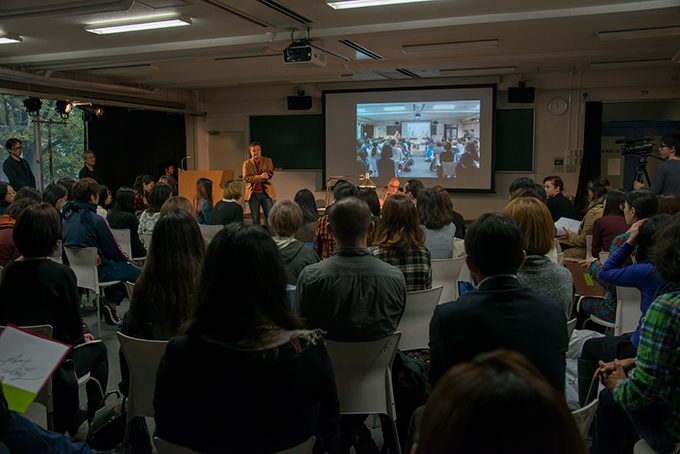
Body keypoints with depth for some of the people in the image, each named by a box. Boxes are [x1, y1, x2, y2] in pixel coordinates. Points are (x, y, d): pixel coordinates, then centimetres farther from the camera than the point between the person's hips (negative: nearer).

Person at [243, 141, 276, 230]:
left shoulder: (267, 161, 10)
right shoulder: (246, 163, 9)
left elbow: (270, 174, -3)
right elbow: (246, 178, -5)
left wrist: (253, 178, -12)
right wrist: (259, 177, -19)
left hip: (266, 193, 0)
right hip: (253, 194, 0)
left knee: (270, 218, -4)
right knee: (255, 219, 5)